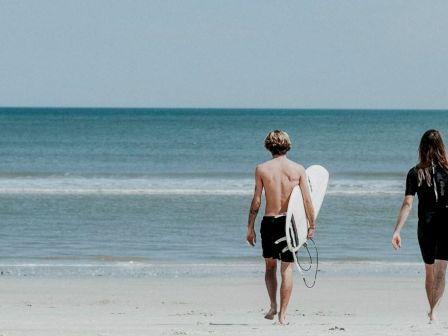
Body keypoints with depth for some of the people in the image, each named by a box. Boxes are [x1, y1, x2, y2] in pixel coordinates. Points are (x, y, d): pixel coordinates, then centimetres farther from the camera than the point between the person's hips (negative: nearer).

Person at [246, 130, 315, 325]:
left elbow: (256, 201, -3)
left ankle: (273, 306, 4)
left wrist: (250, 228, 4)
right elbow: (307, 200, -3)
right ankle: (282, 314, 2)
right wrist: (311, 225, 6)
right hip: (290, 221, 0)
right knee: (287, 269, 5)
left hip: (269, 221, 0)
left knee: (270, 266, 18)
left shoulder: (262, 169, -3)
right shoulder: (298, 169, -2)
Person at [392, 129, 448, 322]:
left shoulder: (415, 173, -3)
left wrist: (397, 231, -11)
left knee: (430, 271, 17)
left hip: (426, 226, 1)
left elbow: (407, 204, -10)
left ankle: (432, 309, 28)